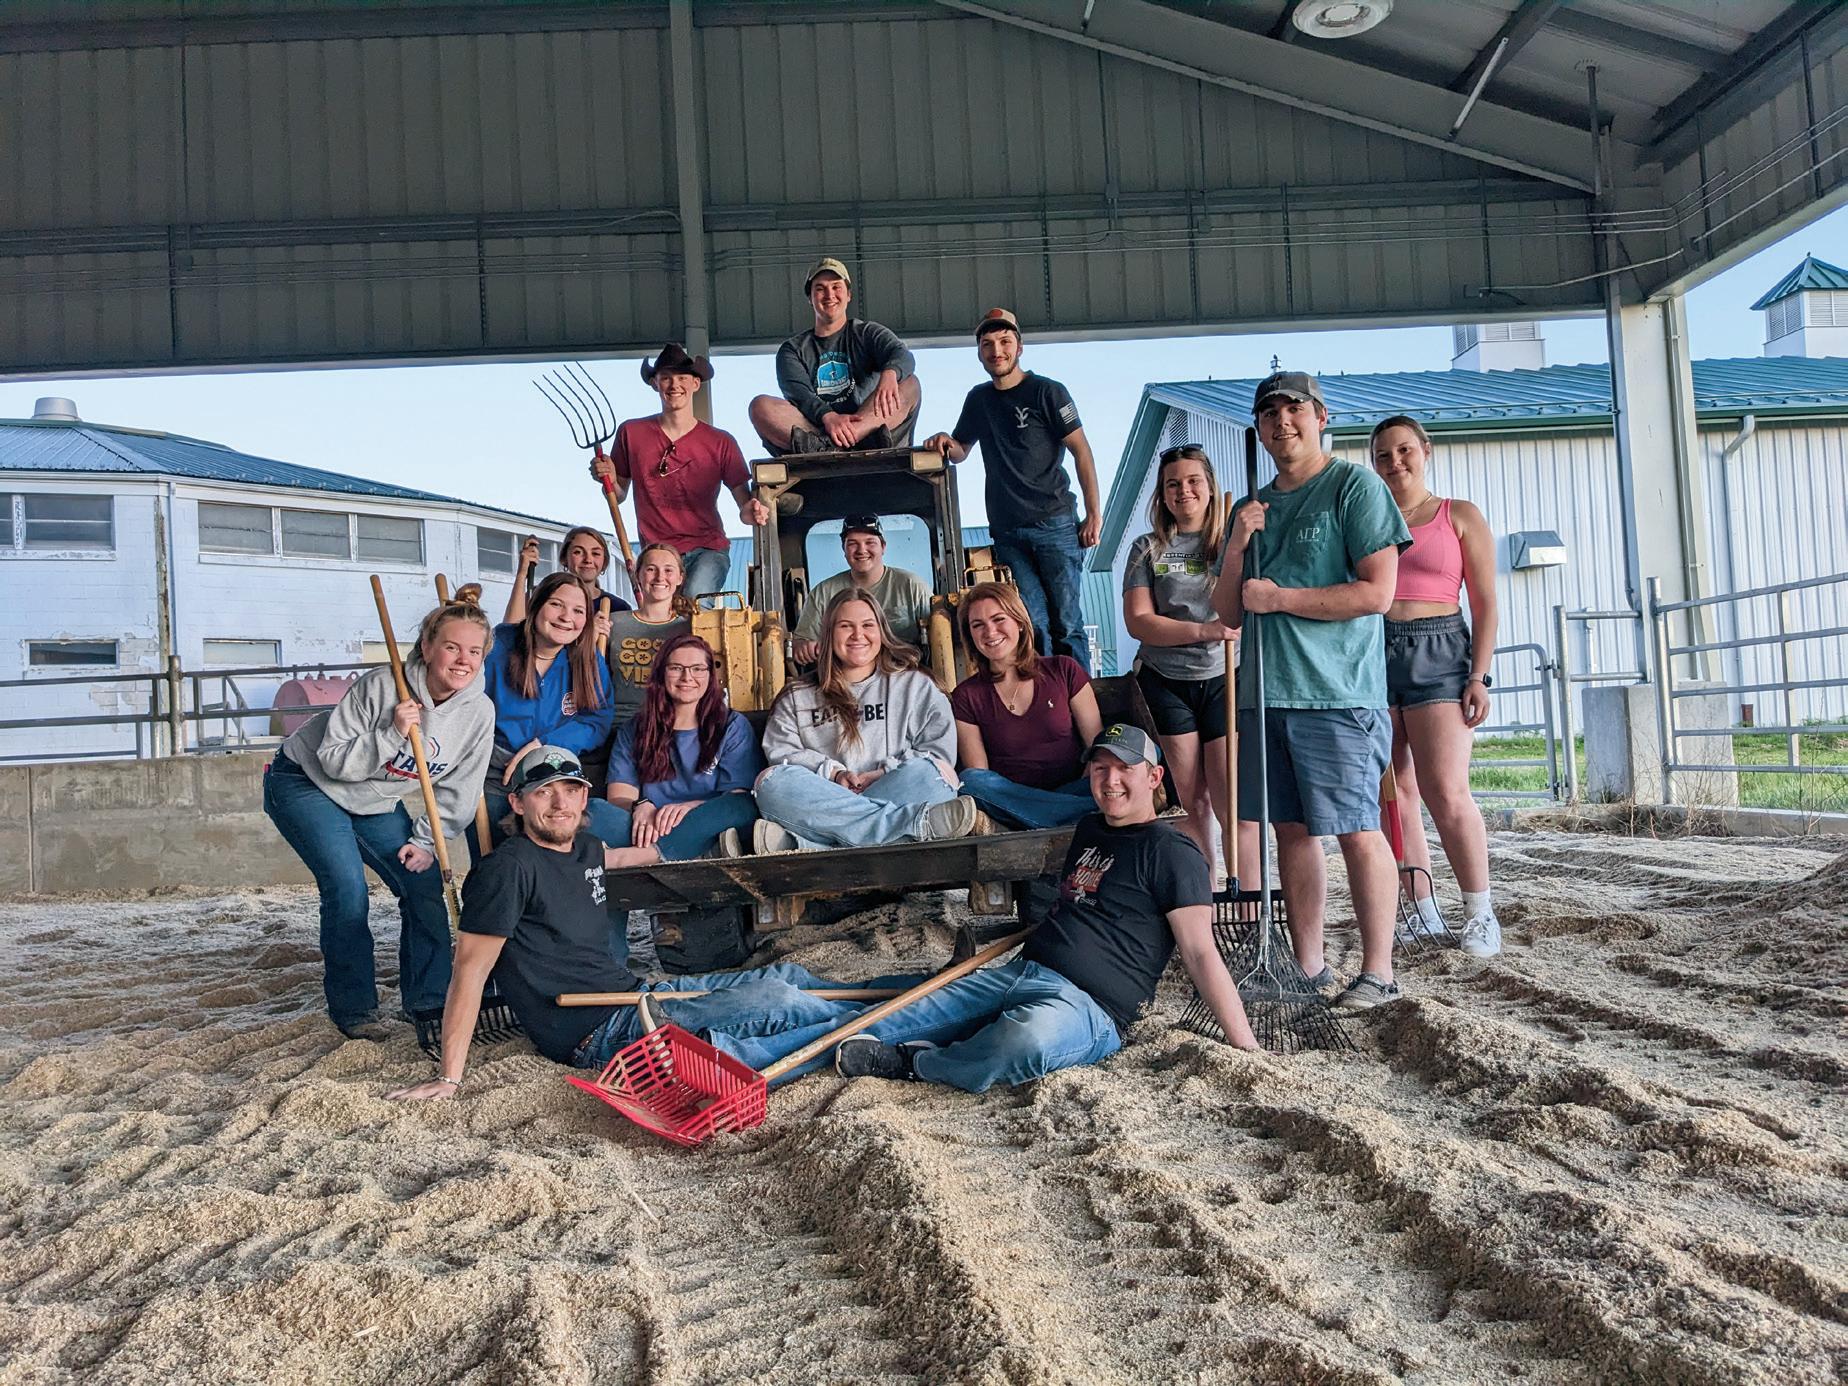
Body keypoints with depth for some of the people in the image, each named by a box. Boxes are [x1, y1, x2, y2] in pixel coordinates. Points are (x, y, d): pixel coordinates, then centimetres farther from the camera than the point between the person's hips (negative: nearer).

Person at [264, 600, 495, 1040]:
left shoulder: (479, 713, -15)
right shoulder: (382, 686, -29)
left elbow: (458, 792, -3)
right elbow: (332, 760, -25)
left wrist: (426, 840, -8)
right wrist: (392, 734, -36)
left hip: (374, 804, 6)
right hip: (307, 781, -5)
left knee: (424, 883, -4)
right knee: (347, 887, -19)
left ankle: (430, 1002, 10)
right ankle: (353, 1009, -3)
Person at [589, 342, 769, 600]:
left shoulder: (720, 442, 3)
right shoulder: (631, 433, 6)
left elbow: (744, 504, 2)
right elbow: (619, 494, 15)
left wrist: (751, 512, -21)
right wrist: (608, 479, -7)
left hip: (707, 548, -1)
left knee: (696, 602, -29)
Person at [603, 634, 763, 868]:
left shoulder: (733, 726, 13)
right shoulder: (634, 730, 18)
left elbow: (741, 800, 0)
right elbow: (618, 798, 6)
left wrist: (689, 807, -21)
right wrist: (640, 807, -20)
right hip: (651, 832, 1)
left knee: (738, 808, -35)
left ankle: (630, 857, -44)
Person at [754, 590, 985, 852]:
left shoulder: (916, 685, 19)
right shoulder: (796, 698, 22)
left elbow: (941, 750, 6)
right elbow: (780, 752, 8)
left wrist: (885, 774, -8)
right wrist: (834, 774, -9)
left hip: (895, 795, -1)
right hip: (826, 798, 1)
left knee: (923, 773, -33)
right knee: (772, 781, -30)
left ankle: (798, 843, -43)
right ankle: (917, 822, -38)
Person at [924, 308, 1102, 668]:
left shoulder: (1048, 392, 0)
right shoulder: (979, 398, 16)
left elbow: (1081, 450, -3)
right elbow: (960, 451, 25)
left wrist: (1094, 512, -10)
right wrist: (946, 442, -1)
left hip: (1054, 525, -4)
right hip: (1007, 532, 4)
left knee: (1066, 623, -4)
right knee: (1032, 626, 0)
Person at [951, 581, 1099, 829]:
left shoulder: (1064, 671, 8)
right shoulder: (966, 697, 7)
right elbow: (977, 775, -1)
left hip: (1073, 790, -1)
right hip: (1012, 803, 1)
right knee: (970, 781, -33)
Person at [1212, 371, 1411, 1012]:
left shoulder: (1356, 486, -1)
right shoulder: (1253, 508, 18)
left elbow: (1376, 593, -11)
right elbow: (1228, 613, 16)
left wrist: (1279, 599, -9)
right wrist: (1237, 547, 0)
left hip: (1338, 694, -6)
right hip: (1266, 694, 6)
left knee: (1357, 831, -4)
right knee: (1292, 829, 9)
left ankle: (1378, 972, 5)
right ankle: (1308, 967, 17)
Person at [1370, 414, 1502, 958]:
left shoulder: (1461, 517, 8)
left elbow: (1485, 604, 4)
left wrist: (1478, 675, -7)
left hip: (1438, 652, -3)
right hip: (1372, 654, 3)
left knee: (1446, 794, -13)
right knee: (1395, 794, 2)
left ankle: (1480, 914, 1)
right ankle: (1423, 914, 11)